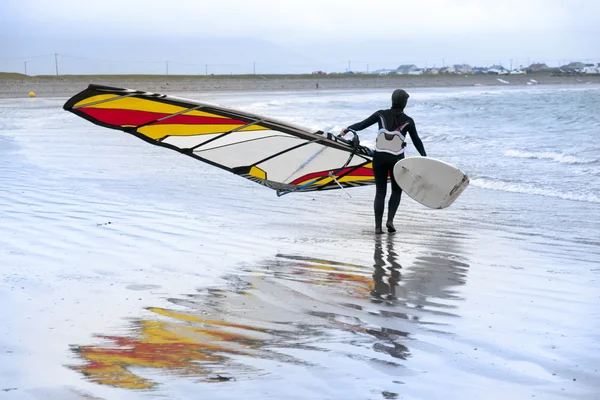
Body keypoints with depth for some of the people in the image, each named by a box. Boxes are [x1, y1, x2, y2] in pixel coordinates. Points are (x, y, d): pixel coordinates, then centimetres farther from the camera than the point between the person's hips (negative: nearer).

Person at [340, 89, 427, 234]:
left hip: (379, 157, 1)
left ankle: (378, 226, 0)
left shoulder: (381, 114, -1)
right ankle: (390, 220, 0)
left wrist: (347, 129, 19)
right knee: (397, 190, 18)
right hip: (397, 160, -1)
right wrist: (424, 157, 17)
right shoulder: (408, 121, -2)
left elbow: (362, 124, 3)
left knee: (380, 191, 9)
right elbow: (416, 141, 5)